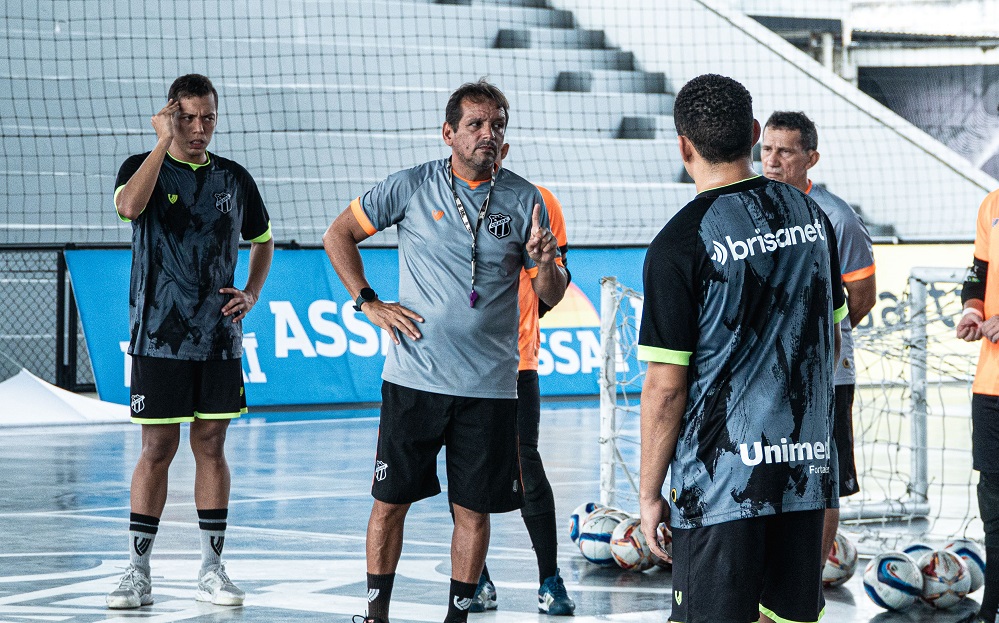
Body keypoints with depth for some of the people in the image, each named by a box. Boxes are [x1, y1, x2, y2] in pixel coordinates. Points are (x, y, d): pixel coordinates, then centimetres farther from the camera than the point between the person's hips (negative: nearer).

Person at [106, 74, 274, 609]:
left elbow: (262, 240, 23)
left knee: (211, 447, 7)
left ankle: (212, 570, 12)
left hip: (219, 338, 3)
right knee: (157, 450, -2)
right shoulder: (142, 168, -1)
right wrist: (164, 142, -21)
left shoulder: (234, 179, 9)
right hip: (158, 337, -3)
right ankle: (138, 572, 4)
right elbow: (129, 206, -25)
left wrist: (252, 293, 7)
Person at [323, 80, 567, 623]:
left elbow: (550, 297, 6)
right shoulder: (411, 187, -1)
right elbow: (338, 236, 10)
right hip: (414, 378, -1)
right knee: (390, 499, 3)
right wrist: (368, 303, 2)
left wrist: (545, 262, -16)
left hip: (489, 386, 1)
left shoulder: (524, 200, 3)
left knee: (474, 508, 4)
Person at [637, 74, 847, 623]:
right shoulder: (807, 214, 6)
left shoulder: (680, 245, -12)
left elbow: (665, 387, -12)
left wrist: (648, 493, -3)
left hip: (723, 478, -6)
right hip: (807, 468, 6)